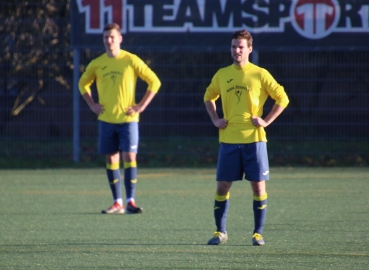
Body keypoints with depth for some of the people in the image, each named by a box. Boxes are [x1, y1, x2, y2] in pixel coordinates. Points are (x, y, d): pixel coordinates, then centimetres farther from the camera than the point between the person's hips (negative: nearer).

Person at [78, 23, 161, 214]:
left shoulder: (131, 60, -4)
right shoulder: (97, 64, 5)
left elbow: (154, 82, 0)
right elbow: (83, 83, 22)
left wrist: (141, 105, -6)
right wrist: (92, 105, 9)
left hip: (127, 118, -3)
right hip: (106, 119, 3)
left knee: (129, 157, -11)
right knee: (111, 159, 5)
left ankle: (130, 201, -12)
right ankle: (117, 203, 10)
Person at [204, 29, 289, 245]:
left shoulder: (260, 74, -1)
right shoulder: (222, 75, 8)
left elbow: (283, 99, 2)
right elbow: (209, 97, 24)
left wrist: (266, 121, -6)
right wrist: (215, 119, 9)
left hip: (254, 139, -2)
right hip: (228, 139, 2)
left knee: (258, 185, -1)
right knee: (223, 185, 1)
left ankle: (258, 233, 6)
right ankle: (220, 232, 10)